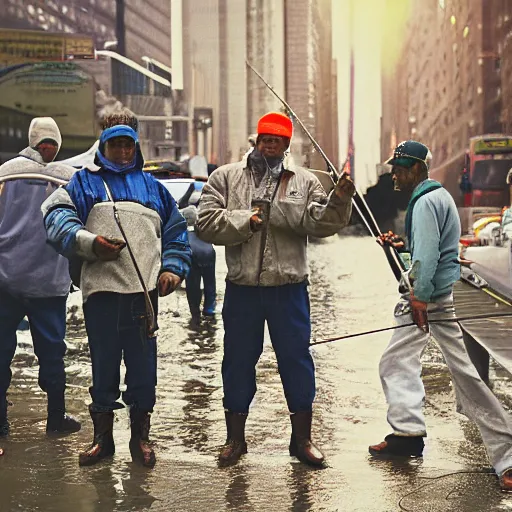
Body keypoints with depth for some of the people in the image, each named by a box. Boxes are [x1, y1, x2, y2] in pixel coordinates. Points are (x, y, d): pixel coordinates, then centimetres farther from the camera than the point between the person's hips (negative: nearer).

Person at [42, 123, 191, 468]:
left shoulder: (153, 187, 21)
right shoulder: (85, 183, 14)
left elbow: (176, 230, 22)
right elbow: (58, 214, 0)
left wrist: (173, 267, 7)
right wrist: (89, 242, -15)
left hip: (145, 289, 1)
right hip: (100, 288, -1)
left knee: (143, 362, 3)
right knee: (103, 362, 4)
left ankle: (141, 436, 14)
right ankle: (103, 436, 15)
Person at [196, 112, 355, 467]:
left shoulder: (304, 181, 6)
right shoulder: (226, 178, 5)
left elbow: (320, 223, -7)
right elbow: (207, 223, -4)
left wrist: (339, 201, -25)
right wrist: (245, 221, -15)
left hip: (289, 288, 0)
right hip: (242, 288, 0)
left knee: (297, 358, 5)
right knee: (238, 360, 9)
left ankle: (302, 438, 18)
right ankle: (235, 438, 24)